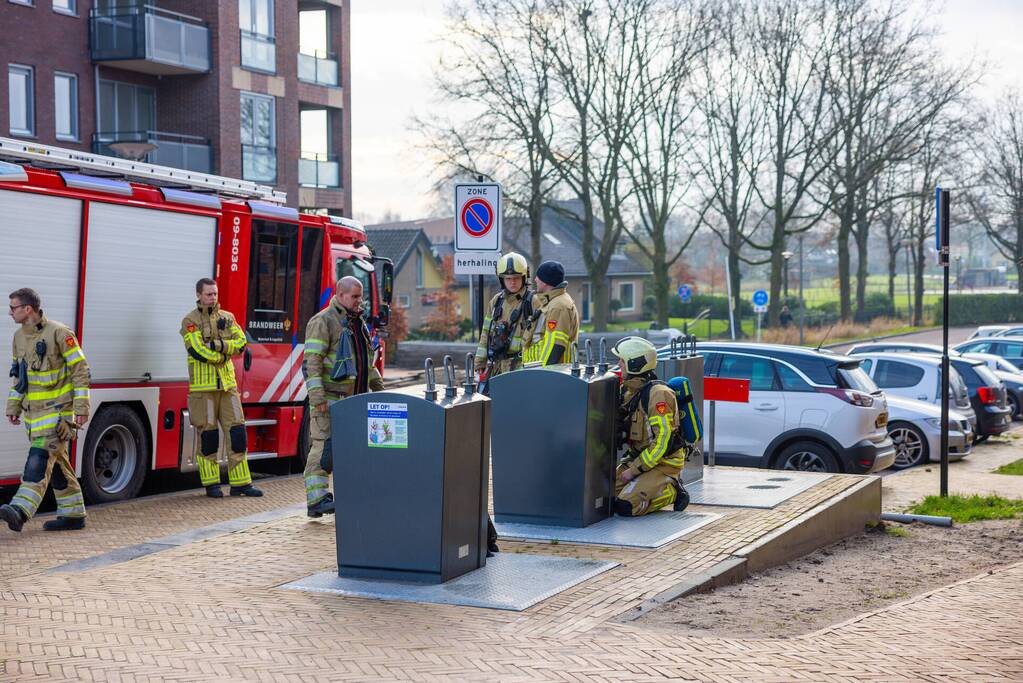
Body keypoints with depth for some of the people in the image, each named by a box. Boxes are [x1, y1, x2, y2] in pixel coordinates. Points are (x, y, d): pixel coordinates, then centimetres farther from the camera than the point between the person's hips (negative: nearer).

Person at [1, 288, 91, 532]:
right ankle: (73, 515, 18)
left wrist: (82, 408, -15)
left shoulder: (59, 333, -13)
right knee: (56, 462, 11)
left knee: (40, 457, -18)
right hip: (34, 411, 8)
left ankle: (20, 511, -28)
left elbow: (80, 370, -11)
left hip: (57, 409, -8)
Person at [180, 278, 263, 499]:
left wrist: (218, 345, -15)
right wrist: (223, 357, -7)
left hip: (228, 385, 5)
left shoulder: (227, 318, 12)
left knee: (236, 431, 1)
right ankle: (211, 484, 9)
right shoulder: (190, 321, -3)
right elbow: (197, 350, -15)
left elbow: (241, 342, 0)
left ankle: (240, 483, 5)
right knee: (208, 435, -1)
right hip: (203, 386, -4)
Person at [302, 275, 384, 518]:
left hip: (354, 398, 8)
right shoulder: (323, 321, -9)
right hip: (329, 398, -8)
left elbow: (366, 360, 28)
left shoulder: (358, 322, 18)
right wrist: (317, 397, -23)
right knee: (324, 447, -10)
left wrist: (378, 387, 25)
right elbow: (312, 361, -17)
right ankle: (316, 500, -10)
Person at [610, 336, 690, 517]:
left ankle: (672, 491, 0)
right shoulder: (628, 391, 7)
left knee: (625, 507, -22)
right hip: (636, 459, 8)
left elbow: (662, 443, -23)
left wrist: (633, 470, -19)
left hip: (663, 463, -8)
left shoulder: (658, 394, -21)